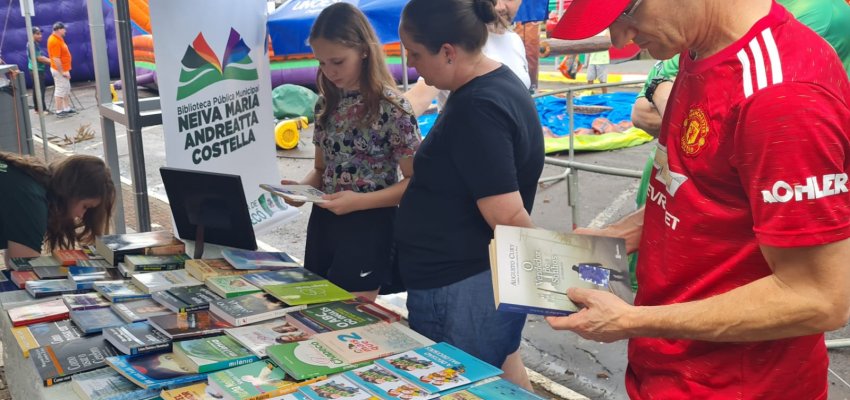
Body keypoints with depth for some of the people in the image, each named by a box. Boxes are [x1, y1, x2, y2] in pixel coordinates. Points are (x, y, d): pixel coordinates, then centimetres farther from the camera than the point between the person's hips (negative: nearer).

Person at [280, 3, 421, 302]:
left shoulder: (392, 107, -14)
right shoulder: (327, 104, 6)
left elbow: (414, 181, -13)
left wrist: (359, 201, -25)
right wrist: (302, 188, -7)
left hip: (368, 227, -6)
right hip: (322, 223, 6)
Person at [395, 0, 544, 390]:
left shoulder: (477, 109, -25)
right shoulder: (497, 80, 7)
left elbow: (507, 216, -26)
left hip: (461, 291, -10)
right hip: (489, 279, 10)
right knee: (503, 377, 22)